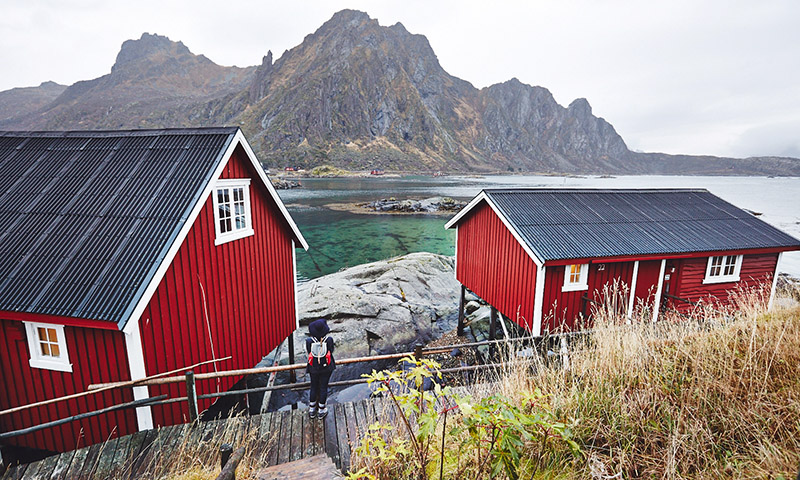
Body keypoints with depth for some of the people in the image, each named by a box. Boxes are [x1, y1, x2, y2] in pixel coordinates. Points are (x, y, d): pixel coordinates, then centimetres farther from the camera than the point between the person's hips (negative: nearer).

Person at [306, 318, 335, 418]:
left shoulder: (309, 341, -17)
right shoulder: (329, 339, -19)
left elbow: (308, 352, -3)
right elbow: (331, 351, -4)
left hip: (313, 368, 1)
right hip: (326, 368, -1)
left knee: (313, 387, 18)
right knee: (323, 388, 13)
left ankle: (312, 410, 32)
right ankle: (321, 410, 26)